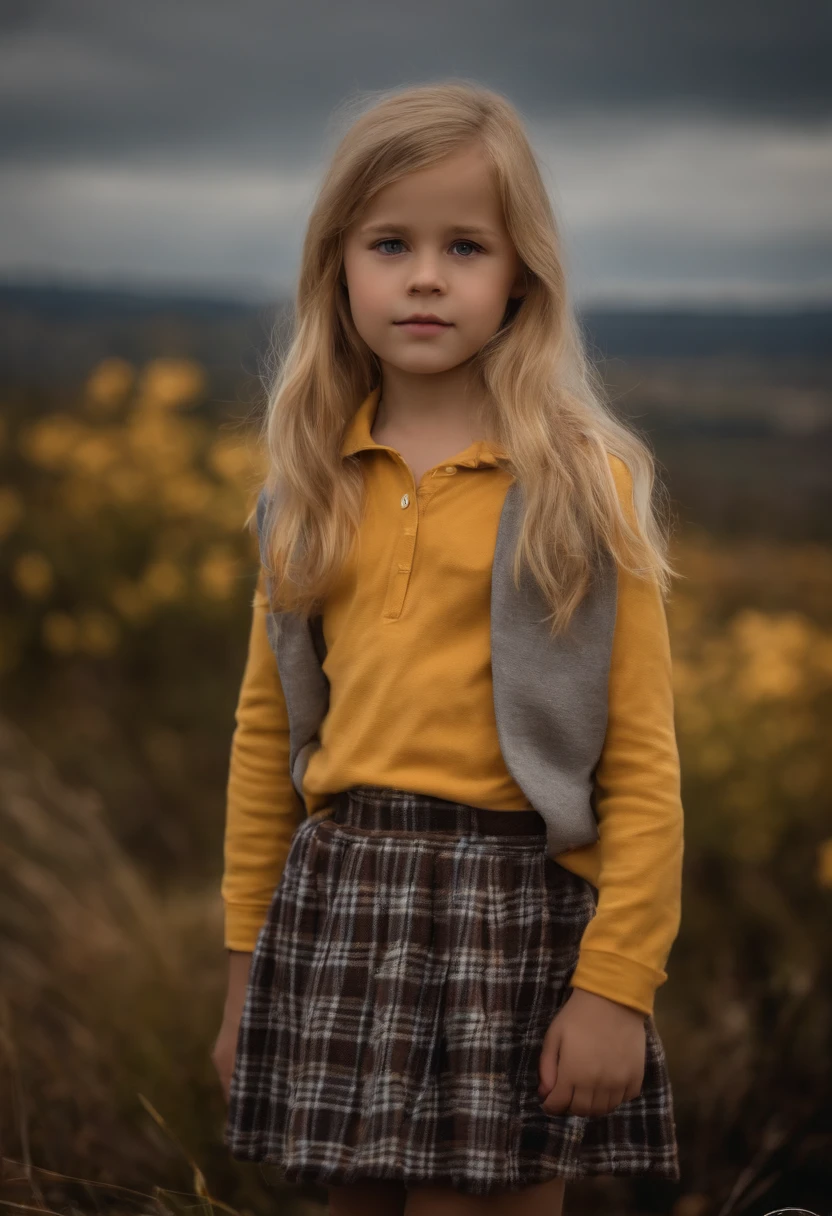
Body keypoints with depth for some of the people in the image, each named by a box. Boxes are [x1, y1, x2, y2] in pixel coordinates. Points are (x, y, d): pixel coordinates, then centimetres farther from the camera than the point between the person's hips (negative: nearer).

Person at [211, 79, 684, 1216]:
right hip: (336, 898, 4)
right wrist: (246, 967, 13)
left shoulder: (585, 483, -3)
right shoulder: (313, 489, 8)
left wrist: (617, 982, -11)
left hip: (513, 907, -3)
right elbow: (267, 734, 13)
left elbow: (641, 758, -6)